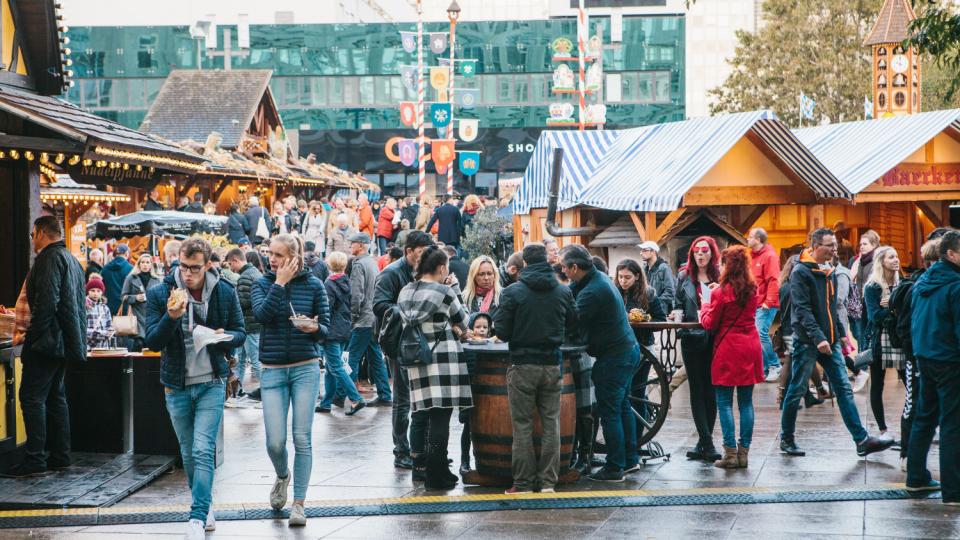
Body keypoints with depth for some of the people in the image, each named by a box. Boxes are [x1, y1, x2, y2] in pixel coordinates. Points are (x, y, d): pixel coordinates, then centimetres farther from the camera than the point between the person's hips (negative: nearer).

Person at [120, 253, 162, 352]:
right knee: (138, 343, -13)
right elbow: (123, 297, 4)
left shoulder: (156, 280, 12)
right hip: (137, 318, -2)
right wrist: (135, 298, -12)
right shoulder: (131, 278, 6)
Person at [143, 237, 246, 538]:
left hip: (211, 383, -2)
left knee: (203, 451, -13)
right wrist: (171, 317, -28)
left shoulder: (225, 293, -3)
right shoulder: (159, 294, -5)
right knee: (188, 453, 13)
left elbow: (240, 333, 7)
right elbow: (152, 341, -9)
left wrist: (226, 337, -16)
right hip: (176, 386, 2)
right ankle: (204, 506, 30)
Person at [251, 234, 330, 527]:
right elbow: (261, 314, -16)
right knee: (275, 441, -2)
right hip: (272, 370, 1)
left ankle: (299, 503, 7)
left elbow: (325, 328, 2)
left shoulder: (313, 285, 0)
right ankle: (282, 476, 32)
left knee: (302, 439, -2)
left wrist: (314, 328, -20)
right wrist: (280, 283, -15)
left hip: (306, 368, -1)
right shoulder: (262, 284, 2)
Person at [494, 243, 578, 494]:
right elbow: (572, 325, 14)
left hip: (523, 365, -2)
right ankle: (548, 481, 10)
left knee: (522, 425, 3)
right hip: (553, 365, 3)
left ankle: (523, 483, 4)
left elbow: (502, 331, -8)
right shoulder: (563, 292, 1)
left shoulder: (512, 292, -8)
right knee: (551, 423, 9)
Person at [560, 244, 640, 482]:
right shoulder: (600, 277, 8)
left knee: (609, 412, -3)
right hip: (628, 349, 10)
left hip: (613, 358, -10)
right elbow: (568, 295, 14)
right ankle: (630, 460, 27)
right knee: (623, 406, 18)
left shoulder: (592, 292, -24)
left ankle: (614, 468, 2)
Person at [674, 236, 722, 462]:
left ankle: (704, 442, 13)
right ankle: (707, 444, 0)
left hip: (715, 339, -1)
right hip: (692, 339, 1)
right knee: (697, 391, -1)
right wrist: (678, 316, -8)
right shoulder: (684, 277, 6)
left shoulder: (720, 276, 2)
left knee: (710, 390, 5)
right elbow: (678, 305, 12)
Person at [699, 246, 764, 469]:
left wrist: (706, 306, 14)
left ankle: (731, 453, -5)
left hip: (728, 349, -5)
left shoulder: (721, 292, -11)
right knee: (746, 402, 7)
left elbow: (710, 324, -4)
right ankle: (744, 452, 7)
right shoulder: (753, 289, 5)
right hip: (750, 347, 5)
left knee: (724, 402, 0)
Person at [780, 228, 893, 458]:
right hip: (807, 342, -7)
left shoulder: (829, 273, 14)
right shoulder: (801, 272, -11)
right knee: (797, 391, 2)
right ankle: (786, 439, 15)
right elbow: (802, 309, -19)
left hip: (829, 341, 7)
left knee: (844, 389, 2)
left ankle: (862, 440, -1)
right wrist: (818, 337, -26)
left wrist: (840, 333, 18)